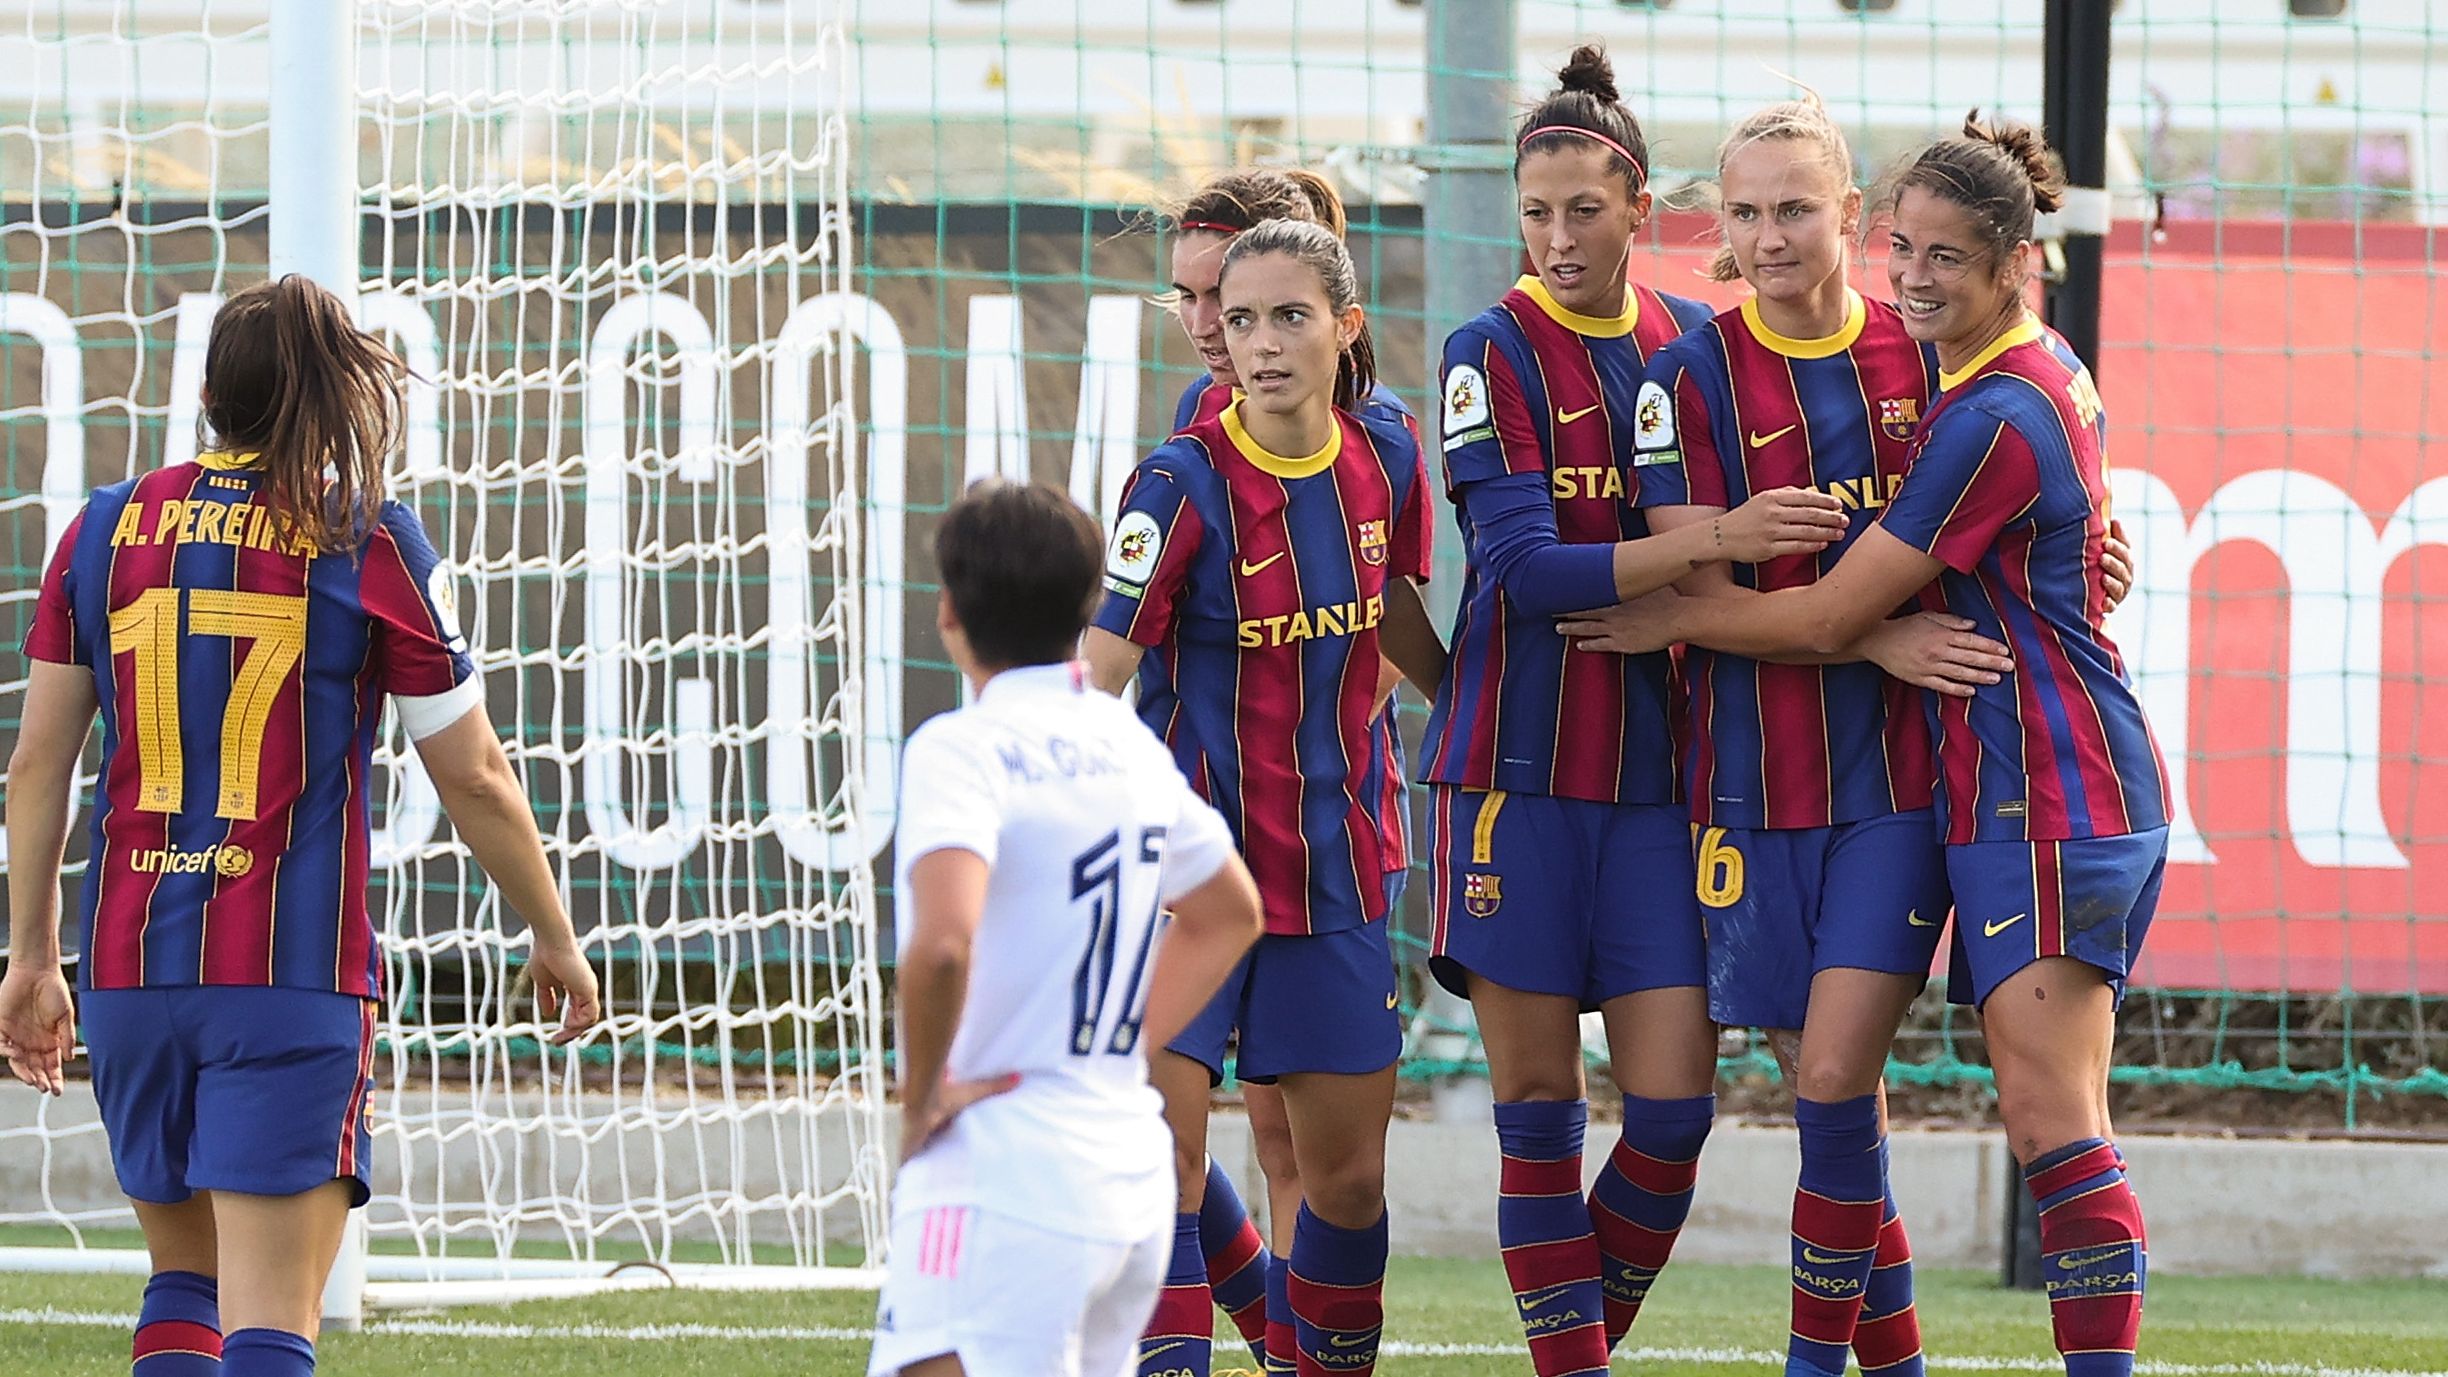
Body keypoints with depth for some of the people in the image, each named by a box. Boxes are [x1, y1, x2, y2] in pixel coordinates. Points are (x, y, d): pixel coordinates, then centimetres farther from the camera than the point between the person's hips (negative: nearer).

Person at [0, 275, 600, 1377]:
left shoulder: (105, 531, 7)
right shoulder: (372, 544, -2)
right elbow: (475, 781, 1)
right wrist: (555, 939, 15)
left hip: (131, 960, 4)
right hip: (295, 972, -4)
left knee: (183, 1280, 20)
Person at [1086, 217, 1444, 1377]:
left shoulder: (1385, 463, 0)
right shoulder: (1185, 485, -16)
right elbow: (1099, 682, -20)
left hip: (1333, 867, 5)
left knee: (1348, 1176, 11)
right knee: (1156, 1159, -15)